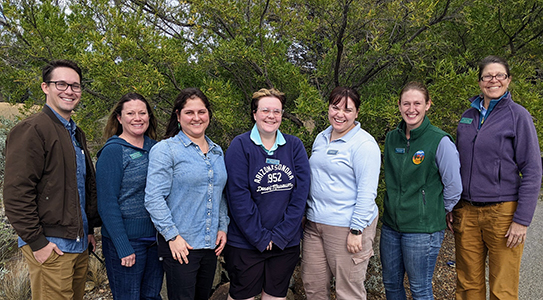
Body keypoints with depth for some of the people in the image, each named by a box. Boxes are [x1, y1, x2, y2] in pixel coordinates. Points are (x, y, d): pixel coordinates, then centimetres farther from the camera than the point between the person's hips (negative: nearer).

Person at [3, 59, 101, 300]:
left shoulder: (76, 134, 16)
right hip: (50, 248, -8)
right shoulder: (31, 130, -11)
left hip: (79, 244, 8)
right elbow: (16, 194, -17)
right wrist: (37, 242, -16)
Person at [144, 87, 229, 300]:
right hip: (180, 245, -6)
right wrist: (172, 236, -16)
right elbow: (154, 198, -14)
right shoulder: (165, 149, -9)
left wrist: (223, 227, 8)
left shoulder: (217, 152, 11)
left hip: (211, 244, 6)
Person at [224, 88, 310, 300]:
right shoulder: (240, 146, -8)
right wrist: (260, 237, -15)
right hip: (245, 243, -3)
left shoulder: (295, 146, 1)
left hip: (287, 243, 3)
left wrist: (280, 235, -11)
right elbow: (238, 197, -14)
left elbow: (300, 194, -5)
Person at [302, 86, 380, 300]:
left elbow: (367, 193, -17)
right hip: (315, 222, 7)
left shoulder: (364, 144, -14)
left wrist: (356, 230, -19)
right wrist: (309, 212, 20)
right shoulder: (321, 138, 11)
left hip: (347, 226, -7)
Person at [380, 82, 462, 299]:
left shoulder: (440, 141, -12)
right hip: (391, 225, 6)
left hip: (422, 229, -5)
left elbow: (454, 186, -6)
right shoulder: (392, 138, 5)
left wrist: (438, 212, 5)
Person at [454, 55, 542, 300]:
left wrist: (522, 220, -12)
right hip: (466, 212, 4)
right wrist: (452, 207, 12)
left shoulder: (518, 115, -4)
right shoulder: (468, 116, 10)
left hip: (503, 212, -4)